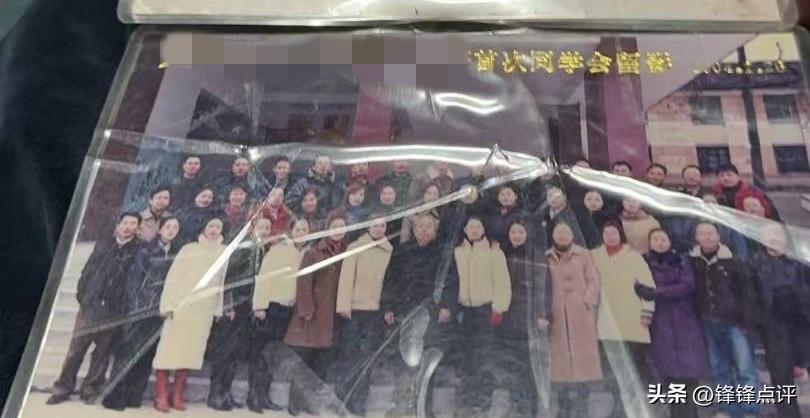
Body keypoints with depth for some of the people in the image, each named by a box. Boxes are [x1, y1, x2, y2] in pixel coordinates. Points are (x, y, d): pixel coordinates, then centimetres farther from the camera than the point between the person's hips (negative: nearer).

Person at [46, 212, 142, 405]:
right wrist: (81, 293, 6)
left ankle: (90, 389, 18)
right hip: (90, 305, 2)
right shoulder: (103, 244, 12)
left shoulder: (140, 250, 2)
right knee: (76, 348, 3)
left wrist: (125, 305, -6)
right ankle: (63, 387, 15)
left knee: (103, 352, 5)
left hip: (113, 310, -2)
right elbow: (87, 270, 14)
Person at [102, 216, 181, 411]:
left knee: (147, 353, 6)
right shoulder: (146, 250, -2)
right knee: (129, 349, -3)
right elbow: (134, 277, -5)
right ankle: (114, 395, 4)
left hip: (161, 309, 3)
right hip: (141, 306, -3)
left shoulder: (179, 253, 9)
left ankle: (133, 396, 14)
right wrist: (134, 306, -12)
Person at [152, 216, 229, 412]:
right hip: (180, 306, -2)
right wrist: (168, 304, -8)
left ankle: (177, 396, 14)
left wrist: (220, 308, 8)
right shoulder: (189, 248, 3)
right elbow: (173, 277, -1)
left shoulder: (223, 252, 7)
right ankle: (161, 396, 5)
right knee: (169, 349, -2)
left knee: (190, 352, 5)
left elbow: (221, 282, 9)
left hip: (204, 310, 2)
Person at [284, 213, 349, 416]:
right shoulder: (313, 253, -3)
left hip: (331, 315, 3)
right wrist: (306, 310, -15)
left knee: (321, 363, 9)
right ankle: (295, 401, 9)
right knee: (300, 361, 0)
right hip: (311, 313, -3)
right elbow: (304, 282, -8)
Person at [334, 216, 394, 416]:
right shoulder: (355, 247, 0)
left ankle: (359, 404, 15)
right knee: (349, 356, 5)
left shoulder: (389, 251, 6)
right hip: (354, 309, -2)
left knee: (367, 360, 7)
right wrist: (343, 305, -12)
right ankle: (341, 400, 16)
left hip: (377, 311, 2)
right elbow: (346, 277, -5)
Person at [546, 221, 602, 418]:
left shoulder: (583, 255, 9)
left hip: (580, 315, -1)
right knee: (560, 360, 1)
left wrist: (587, 303, -10)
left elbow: (593, 281, 4)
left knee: (581, 358, -3)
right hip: (557, 316, 1)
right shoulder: (546, 258, 12)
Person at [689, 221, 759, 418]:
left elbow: (747, 293, -6)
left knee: (745, 370, -1)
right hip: (708, 325, 3)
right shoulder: (691, 262, -1)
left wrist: (748, 322, -10)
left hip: (734, 323, -3)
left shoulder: (732, 261, -7)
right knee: (719, 371, 12)